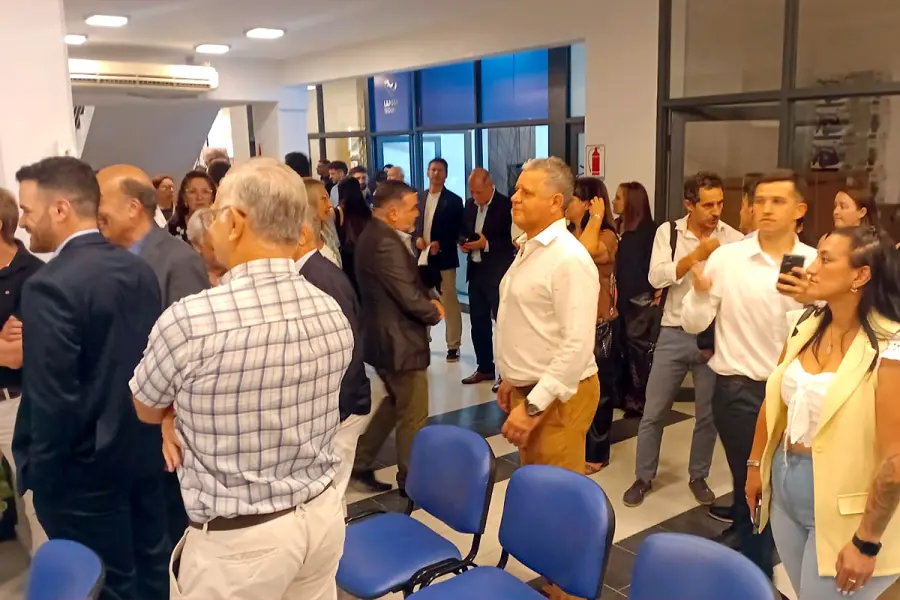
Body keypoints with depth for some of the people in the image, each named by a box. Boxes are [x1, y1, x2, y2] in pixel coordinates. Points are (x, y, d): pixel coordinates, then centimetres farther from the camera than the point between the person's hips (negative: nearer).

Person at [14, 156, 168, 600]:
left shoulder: (49, 286, -22)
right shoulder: (139, 268, 1)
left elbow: (51, 399, -21)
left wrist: (40, 475, -10)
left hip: (86, 468, -7)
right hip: (143, 449, 7)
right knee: (153, 564, 20)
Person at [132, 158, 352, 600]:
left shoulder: (189, 320, -23)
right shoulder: (334, 315, -7)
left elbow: (146, 409, -2)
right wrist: (184, 417, -2)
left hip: (237, 540, -5)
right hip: (322, 514, 5)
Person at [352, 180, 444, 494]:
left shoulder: (375, 234, 8)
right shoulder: (386, 243, -25)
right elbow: (409, 297, -26)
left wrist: (428, 299, -1)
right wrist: (435, 312, -7)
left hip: (386, 337, 11)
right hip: (399, 341, -11)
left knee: (395, 403, 25)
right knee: (413, 416, 6)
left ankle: (361, 463, 32)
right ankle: (411, 480, 23)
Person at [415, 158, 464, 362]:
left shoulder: (453, 200, -3)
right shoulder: (419, 197, 10)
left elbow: (458, 231, -6)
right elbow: (413, 222, 14)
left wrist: (440, 244, -19)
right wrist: (417, 238, -6)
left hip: (444, 257, -4)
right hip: (421, 257, 4)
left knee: (449, 302, 1)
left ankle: (453, 346, 9)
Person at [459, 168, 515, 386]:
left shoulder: (506, 205, -11)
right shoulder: (470, 204, 10)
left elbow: (512, 242, -13)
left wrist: (486, 244, -21)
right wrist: (464, 243, -2)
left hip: (498, 273, -7)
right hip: (476, 271, 7)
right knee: (478, 322, 12)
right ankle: (485, 368, 24)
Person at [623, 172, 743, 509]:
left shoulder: (733, 238, -4)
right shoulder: (668, 232, -2)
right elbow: (656, 277, -14)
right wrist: (696, 256, -19)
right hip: (673, 334, 0)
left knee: (708, 414, 12)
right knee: (653, 411, 8)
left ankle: (698, 478, 33)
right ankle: (643, 478, 25)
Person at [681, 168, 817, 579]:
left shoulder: (814, 264, -1)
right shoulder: (726, 257, -6)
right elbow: (693, 325, -7)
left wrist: (810, 301, -24)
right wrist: (700, 291, -27)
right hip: (739, 390, -2)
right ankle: (755, 573, 29)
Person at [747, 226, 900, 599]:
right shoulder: (806, 327, 0)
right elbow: (774, 402, 10)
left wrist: (866, 542, -17)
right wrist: (755, 464, 14)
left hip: (841, 511, -6)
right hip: (784, 487, 6)